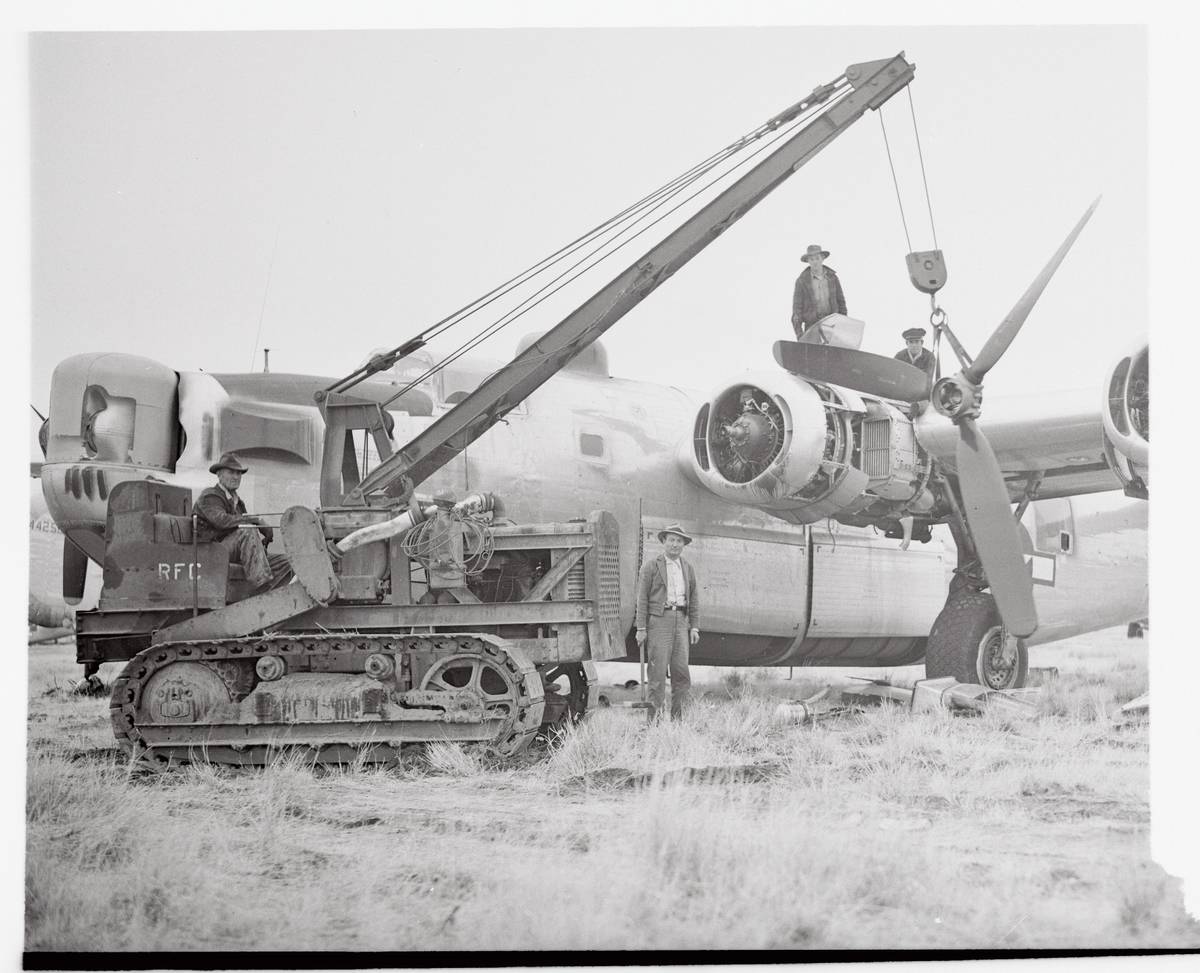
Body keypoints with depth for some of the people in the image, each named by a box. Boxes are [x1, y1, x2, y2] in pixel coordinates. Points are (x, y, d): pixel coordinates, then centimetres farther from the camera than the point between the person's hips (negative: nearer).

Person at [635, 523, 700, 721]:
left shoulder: (688, 569, 15)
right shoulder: (650, 567, 1)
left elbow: (693, 599, 17)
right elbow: (642, 599, -1)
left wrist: (694, 627, 8)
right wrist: (641, 628, -7)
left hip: (681, 621, 4)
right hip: (658, 620, -4)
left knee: (681, 671, 1)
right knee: (658, 670, -8)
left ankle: (677, 717, 7)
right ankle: (655, 718, -6)